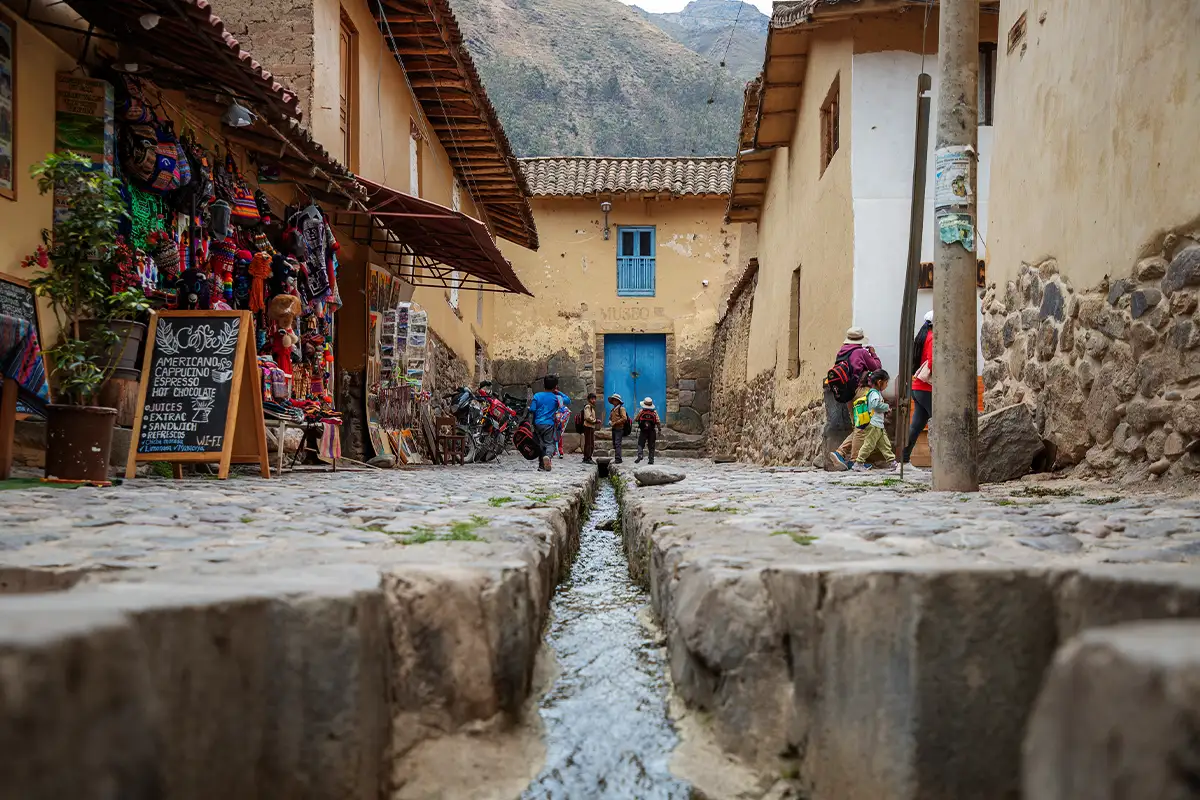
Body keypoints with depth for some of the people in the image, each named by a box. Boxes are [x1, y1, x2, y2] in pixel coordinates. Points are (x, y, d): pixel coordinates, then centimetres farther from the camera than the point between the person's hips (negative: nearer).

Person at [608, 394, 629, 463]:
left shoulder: (621, 408, -7)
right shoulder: (613, 409, 17)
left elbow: (624, 418, -16)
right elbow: (610, 417, 29)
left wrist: (615, 423, -15)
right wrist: (610, 421, 5)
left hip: (619, 429, -8)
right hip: (614, 428, 8)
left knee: (617, 444, -14)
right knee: (614, 444, 9)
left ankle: (618, 459, -16)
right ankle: (614, 458, 13)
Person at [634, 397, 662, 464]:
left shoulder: (641, 411, -4)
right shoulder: (654, 412, -3)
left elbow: (635, 420, 6)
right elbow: (658, 422, -6)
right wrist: (659, 428, 7)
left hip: (643, 431, -1)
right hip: (652, 432, 1)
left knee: (640, 444, 4)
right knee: (651, 446, 9)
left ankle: (639, 455, -19)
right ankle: (651, 459, 7)